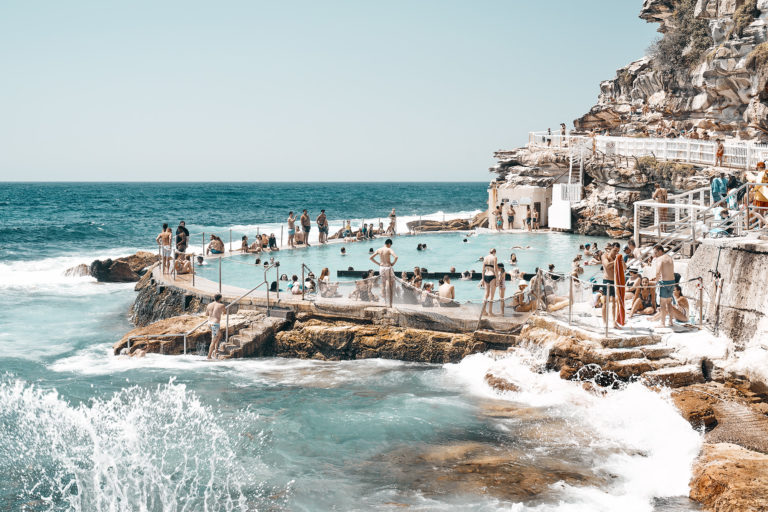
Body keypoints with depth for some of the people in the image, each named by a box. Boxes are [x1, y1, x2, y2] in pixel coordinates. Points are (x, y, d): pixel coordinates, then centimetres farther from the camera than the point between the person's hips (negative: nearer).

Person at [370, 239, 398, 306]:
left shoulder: (379, 250, 3)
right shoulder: (389, 250, -12)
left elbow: (371, 257, 6)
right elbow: (396, 257, -26)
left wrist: (378, 263, 9)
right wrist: (393, 263, -9)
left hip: (381, 267, 5)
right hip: (388, 268, -5)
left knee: (383, 285, 14)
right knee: (390, 285, 2)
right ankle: (390, 303, 1)